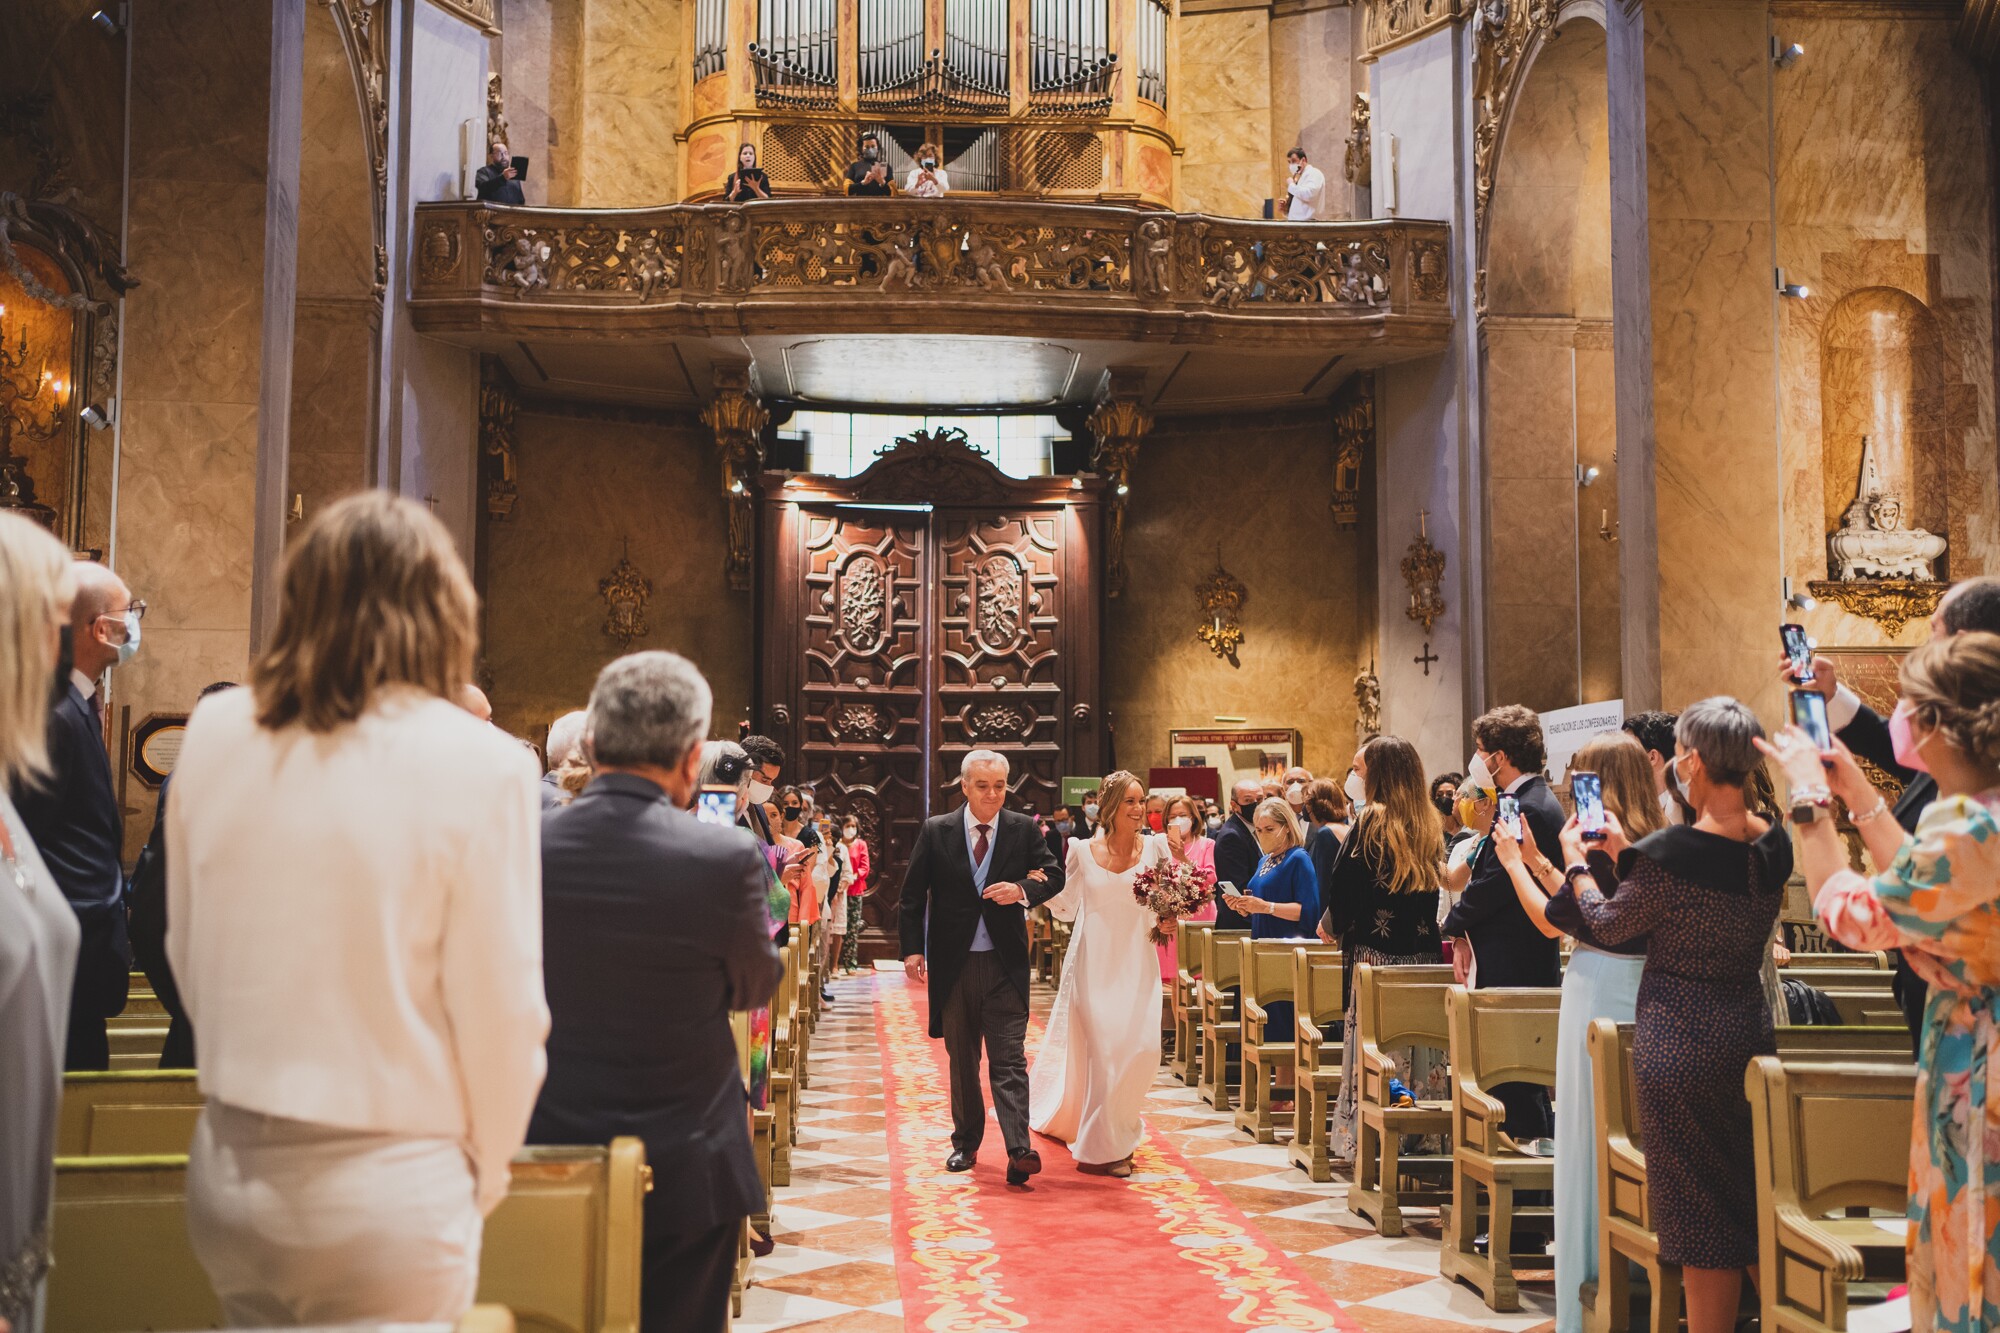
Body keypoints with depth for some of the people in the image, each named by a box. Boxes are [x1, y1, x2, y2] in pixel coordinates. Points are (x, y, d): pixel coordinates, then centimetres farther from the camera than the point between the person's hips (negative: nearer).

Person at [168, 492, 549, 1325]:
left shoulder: (213, 735, -2)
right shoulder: (480, 764, -15)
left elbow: (187, 956, 8)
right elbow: (501, 1006, -11)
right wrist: (486, 1166, 7)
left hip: (229, 1171, 4)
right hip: (391, 1191, -4)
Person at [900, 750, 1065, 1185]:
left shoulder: (1023, 829, 1)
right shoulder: (935, 831, 0)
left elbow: (1055, 874, 6)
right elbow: (912, 894, 3)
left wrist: (1022, 889, -15)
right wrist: (913, 949, -5)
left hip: (1005, 965, -1)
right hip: (953, 964, 1)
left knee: (1009, 1059, -6)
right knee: (962, 1061, 13)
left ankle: (1019, 1150, -11)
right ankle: (966, 1143, 25)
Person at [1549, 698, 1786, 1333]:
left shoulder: (1671, 851, -20)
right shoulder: (1773, 844, 0)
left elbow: (1610, 926, -4)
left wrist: (1577, 863, 11)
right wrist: (1625, 854, 20)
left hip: (1682, 1036, -7)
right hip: (1750, 1024, 7)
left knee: (1702, 1216, 3)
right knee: (1755, 1206, 18)